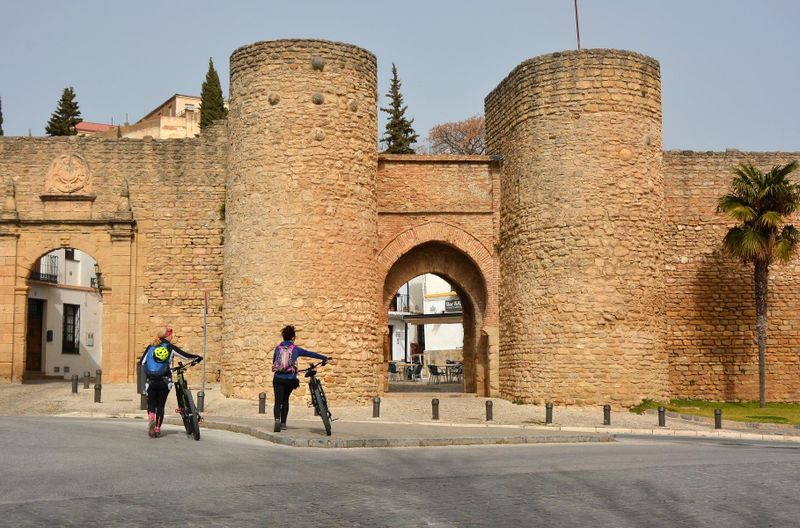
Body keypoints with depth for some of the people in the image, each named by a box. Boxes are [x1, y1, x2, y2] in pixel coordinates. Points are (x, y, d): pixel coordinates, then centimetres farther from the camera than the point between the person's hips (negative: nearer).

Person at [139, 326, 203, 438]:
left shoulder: (150, 347, 8)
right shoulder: (170, 348, 2)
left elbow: (141, 362, 8)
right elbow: (187, 356, 2)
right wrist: (198, 358, 20)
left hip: (151, 381, 1)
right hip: (164, 381, -1)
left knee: (151, 403, 11)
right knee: (160, 405, 10)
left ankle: (151, 418, -18)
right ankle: (157, 428, 8)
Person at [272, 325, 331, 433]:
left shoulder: (278, 348, 5)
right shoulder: (295, 349, 2)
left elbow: (273, 361, 15)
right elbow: (310, 354, 10)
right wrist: (325, 358, 20)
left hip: (278, 379, 0)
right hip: (290, 379, 0)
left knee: (278, 401, -2)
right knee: (285, 400, 19)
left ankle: (277, 420, -27)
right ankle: (283, 423, 19)